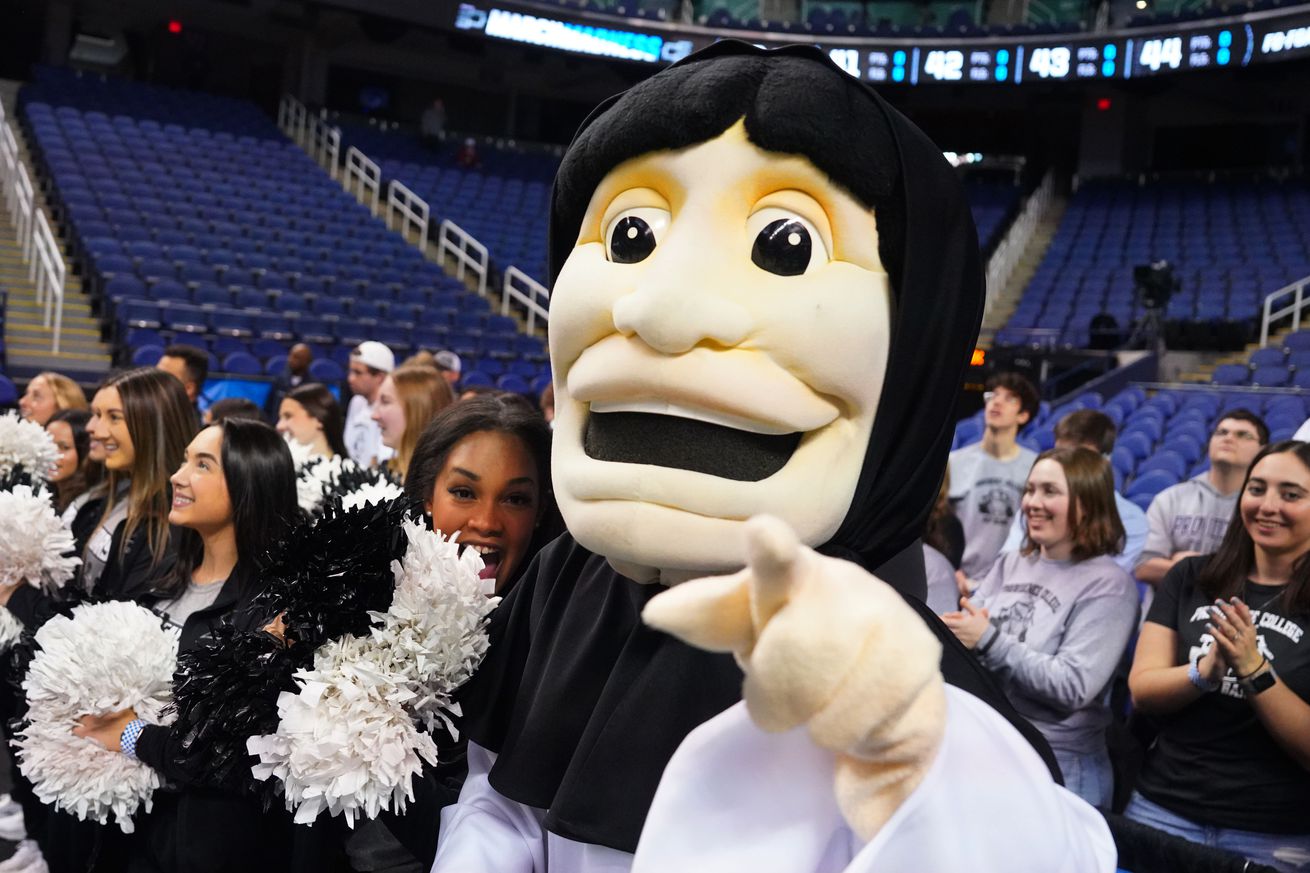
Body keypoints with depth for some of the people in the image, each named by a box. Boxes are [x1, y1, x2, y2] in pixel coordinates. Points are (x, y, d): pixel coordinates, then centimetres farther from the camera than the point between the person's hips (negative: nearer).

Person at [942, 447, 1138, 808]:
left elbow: (1072, 686, -19)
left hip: (1058, 766, -5)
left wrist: (988, 640, -20)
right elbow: (966, 635, 5)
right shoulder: (1009, 564, 6)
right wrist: (953, 631, -17)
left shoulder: (1108, 584, -10)